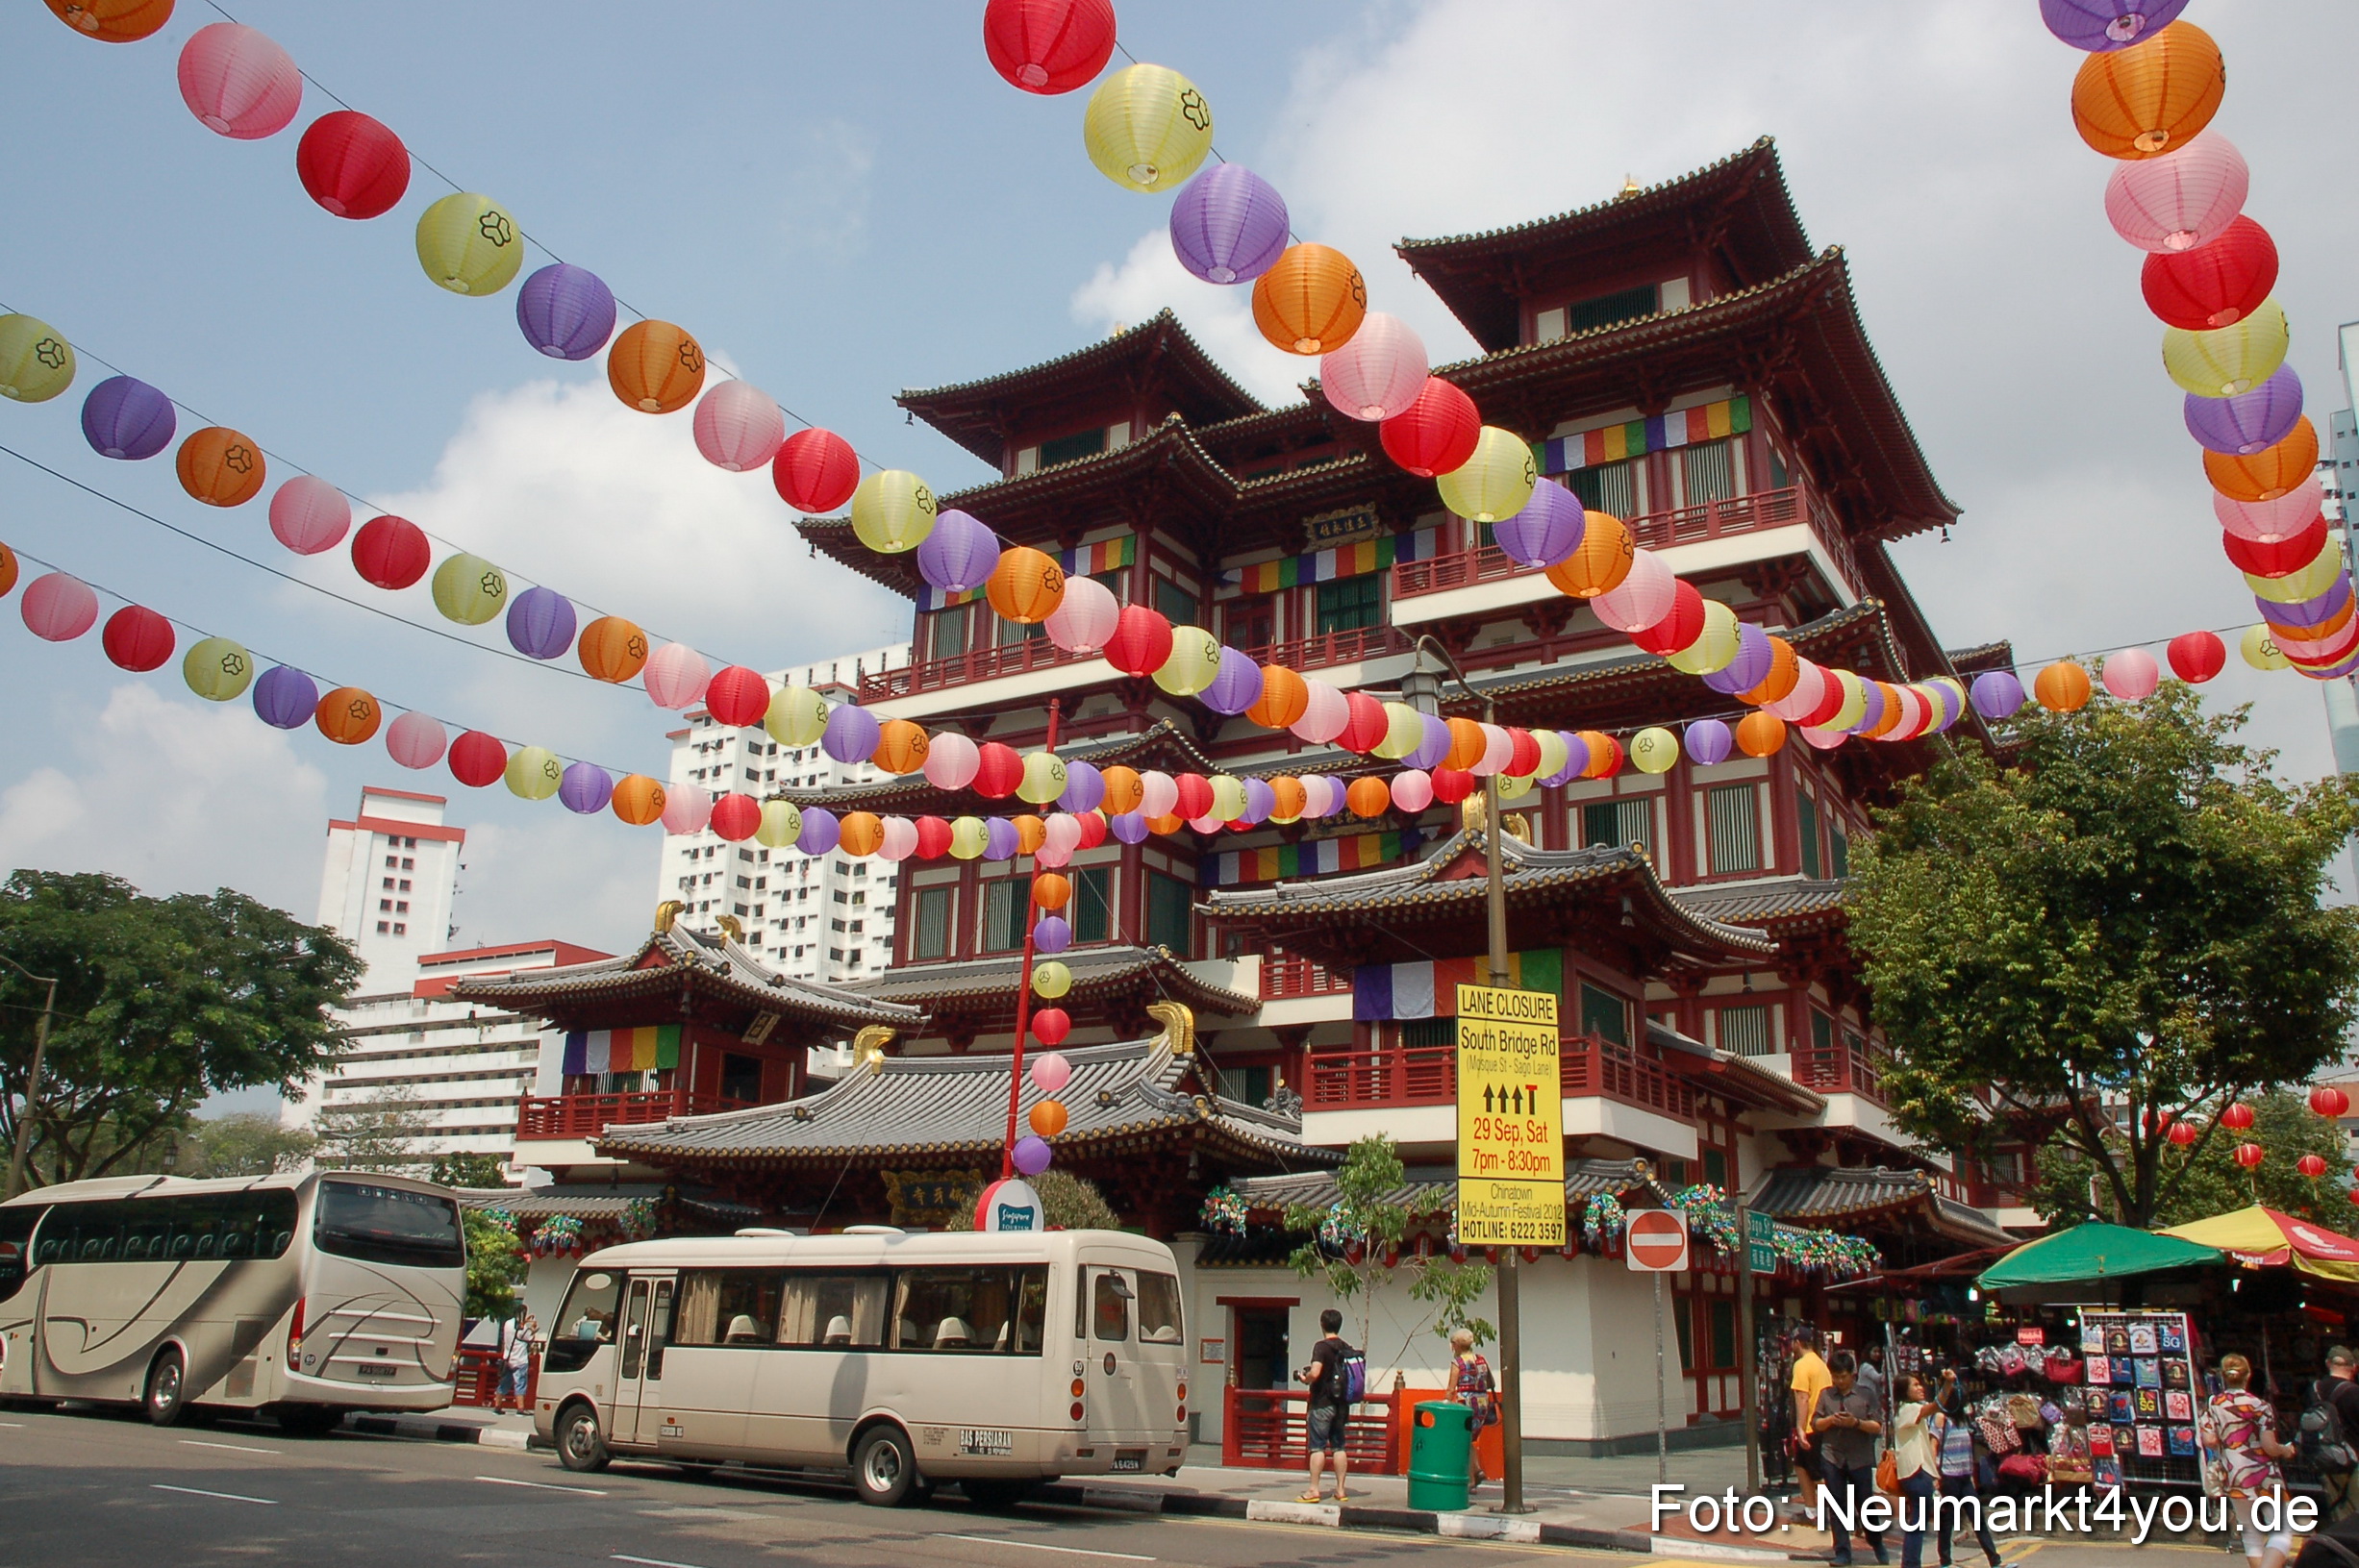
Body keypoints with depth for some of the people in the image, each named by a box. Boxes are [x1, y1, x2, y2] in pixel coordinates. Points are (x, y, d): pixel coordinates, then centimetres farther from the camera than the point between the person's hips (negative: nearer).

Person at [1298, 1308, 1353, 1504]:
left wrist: (1305, 1378, -6)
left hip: (1322, 1403, -6)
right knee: (1338, 1446, 11)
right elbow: (1353, 1376, 17)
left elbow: (1315, 1373, -26)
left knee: (1317, 1447, -3)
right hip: (1341, 1403, 7)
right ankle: (1340, 1489, 12)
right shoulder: (1347, 1349, 8)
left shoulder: (1322, 1347, -14)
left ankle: (1313, 1490, -4)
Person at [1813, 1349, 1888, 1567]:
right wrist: (1831, 1420, -11)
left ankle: (1877, 1545, 30)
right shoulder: (1826, 1394, 5)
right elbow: (1815, 1424, 7)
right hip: (1832, 1457, 2)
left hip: (1860, 1458, -2)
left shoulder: (1865, 1395, 0)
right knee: (1836, 1506, 4)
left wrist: (1856, 1423, -18)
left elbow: (1878, 1426, -3)